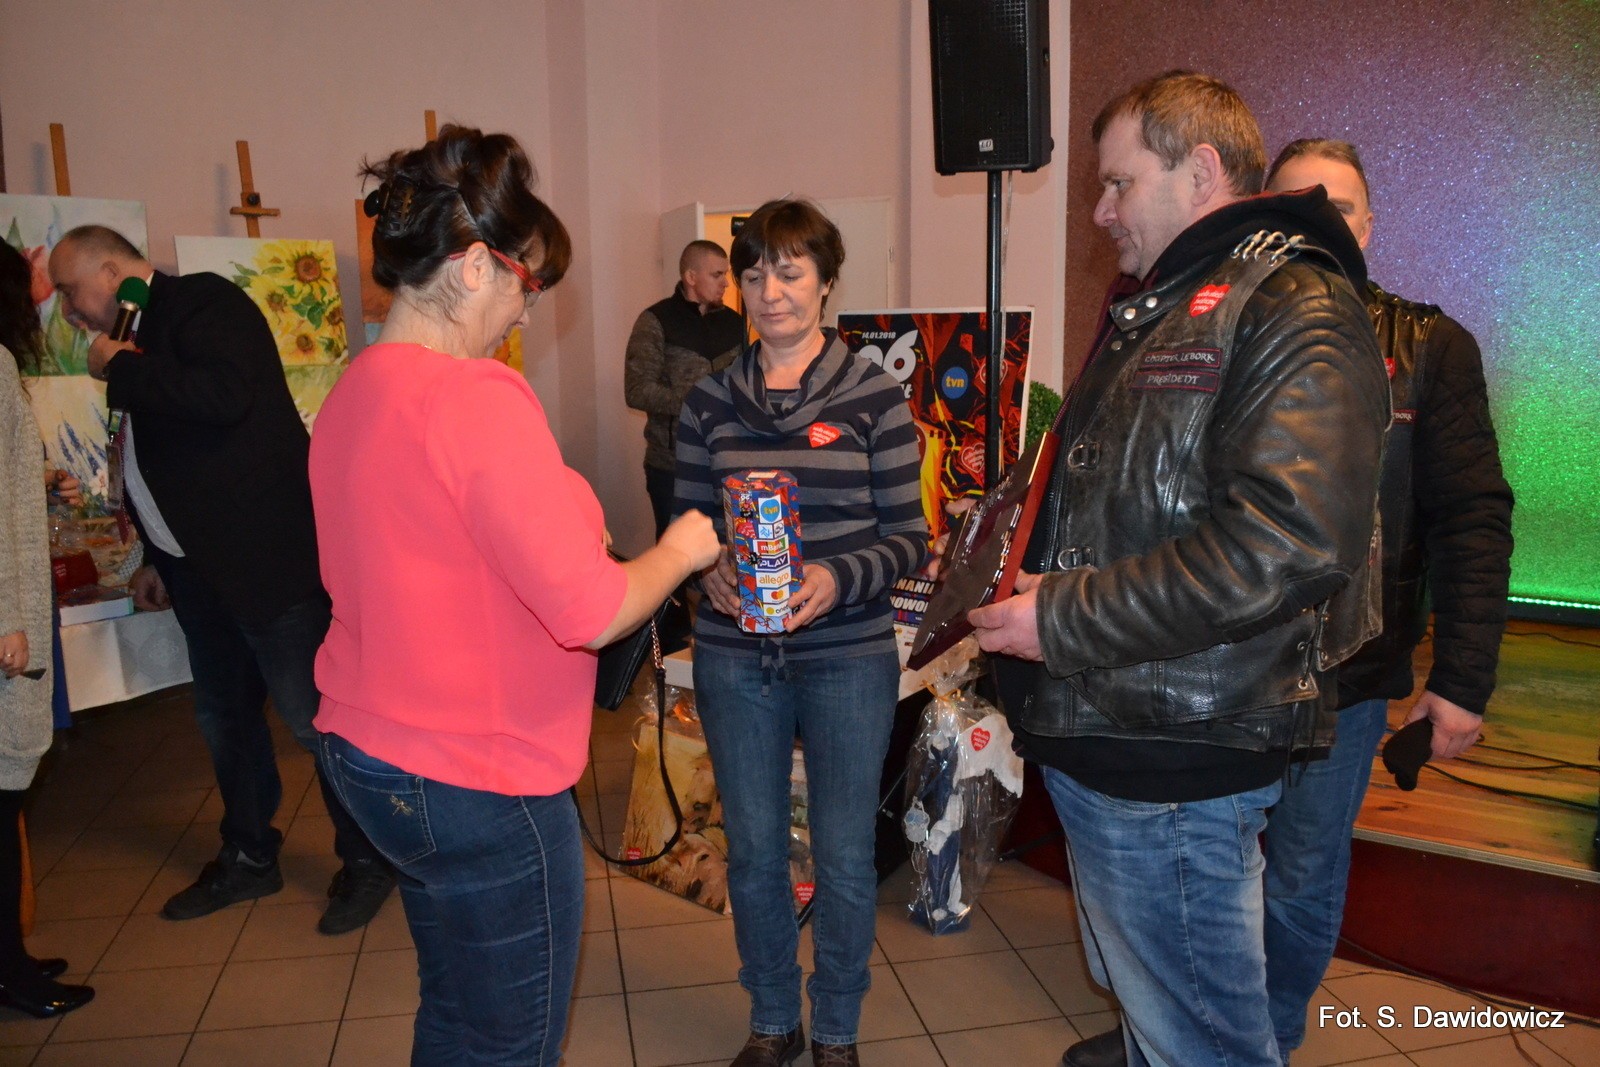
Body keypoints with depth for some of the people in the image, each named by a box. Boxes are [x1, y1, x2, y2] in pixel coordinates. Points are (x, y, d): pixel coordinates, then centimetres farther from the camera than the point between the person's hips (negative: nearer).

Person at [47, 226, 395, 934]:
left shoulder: (204, 302, -9)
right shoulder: (143, 335, 18)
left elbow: (223, 395, -29)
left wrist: (122, 370, -15)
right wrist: (156, 558, 27)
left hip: (268, 556, -9)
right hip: (200, 567, 10)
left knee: (313, 715, -3)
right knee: (223, 716, 16)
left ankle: (366, 860, 13)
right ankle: (249, 857, 33)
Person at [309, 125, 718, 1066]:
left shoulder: (353, 394, 5)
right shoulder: (480, 399, -22)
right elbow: (594, 615, -24)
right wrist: (678, 552, -6)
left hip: (371, 754, 9)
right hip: (479, 781, -9)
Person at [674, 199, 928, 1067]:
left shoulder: (873, 394, -4)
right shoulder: (709, 401, 3)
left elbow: (909, 538, -5)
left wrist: (836, 580, -23)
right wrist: (712, 572, -16)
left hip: (849, 658, -2)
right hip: (735, 659, 2)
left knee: (844, 858, 10)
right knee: (753, 852, 15)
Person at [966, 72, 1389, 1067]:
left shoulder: (1295, 312, -16)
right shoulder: (1152, 311, 16)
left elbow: (1284, 546, -29)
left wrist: (1067, 619, -23)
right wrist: (1020, 561, 10)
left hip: (1176, 766, -9)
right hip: (1098, 732, 9)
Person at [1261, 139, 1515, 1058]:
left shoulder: (1430, 349, 0)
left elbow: (1472, 522, -3)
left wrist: (1464, 679, -9)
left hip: (1343, 673, -1)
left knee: (1302, 882, 12)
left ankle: (1271, 1039, 36)